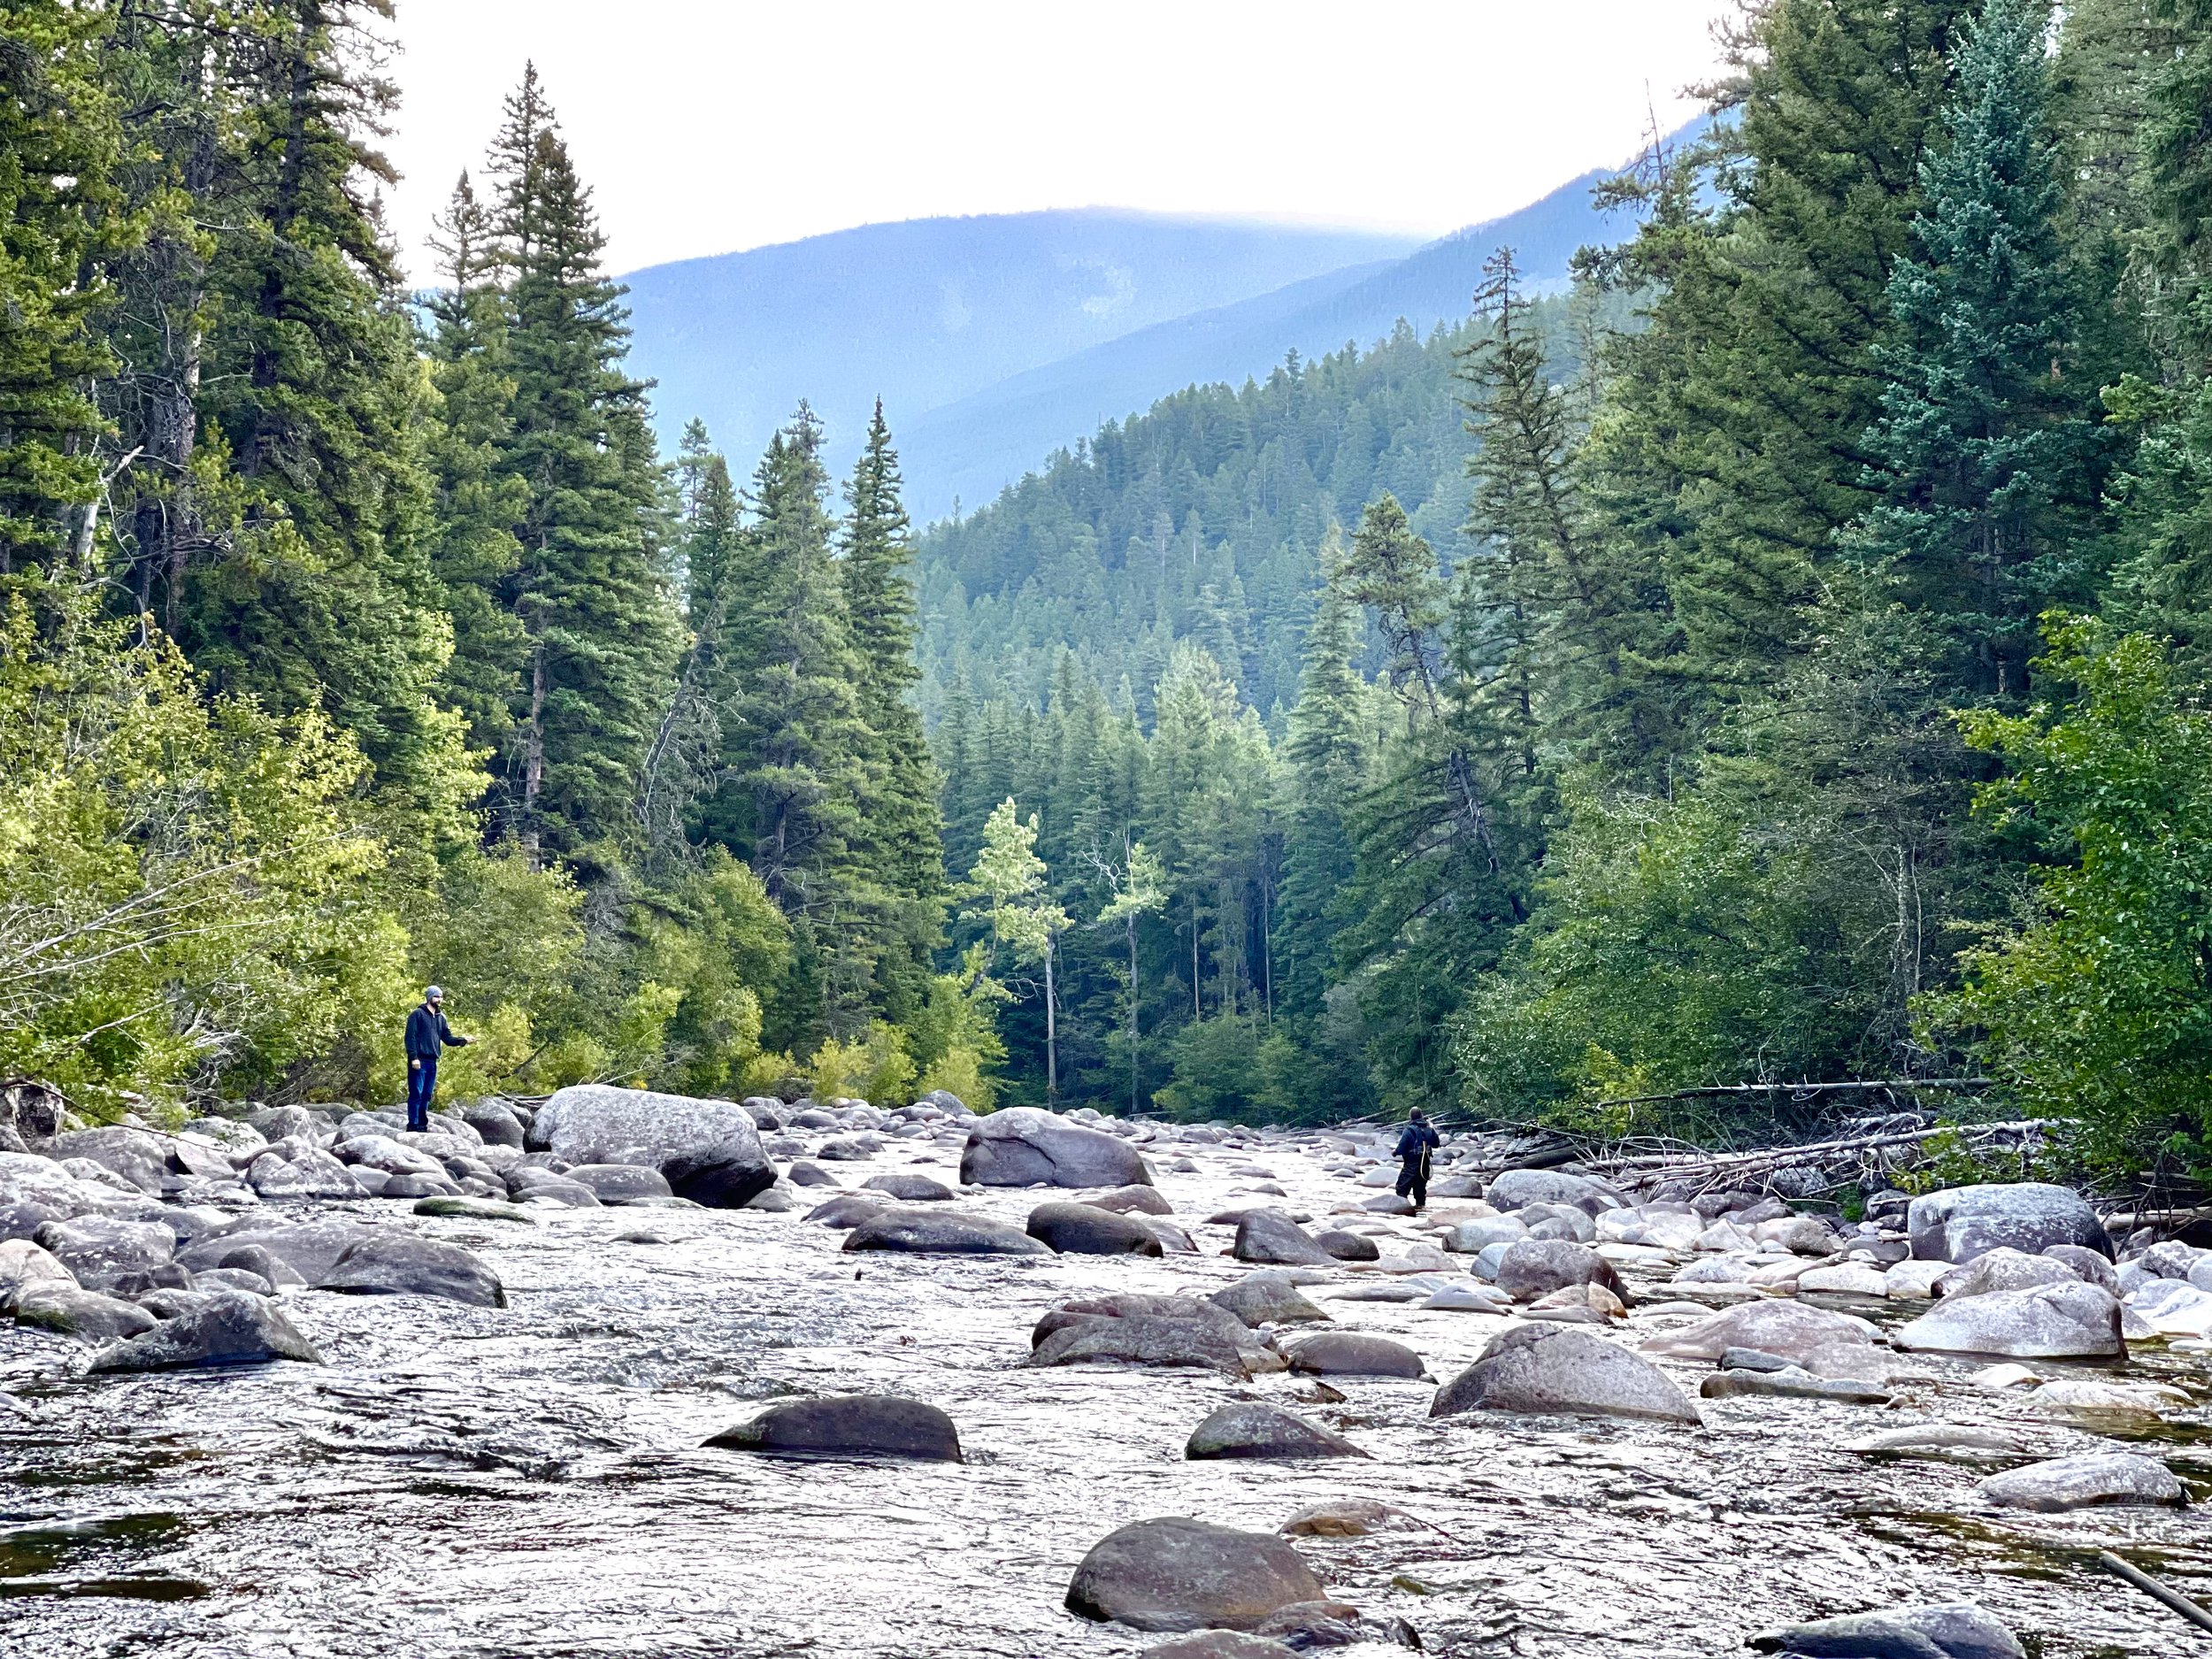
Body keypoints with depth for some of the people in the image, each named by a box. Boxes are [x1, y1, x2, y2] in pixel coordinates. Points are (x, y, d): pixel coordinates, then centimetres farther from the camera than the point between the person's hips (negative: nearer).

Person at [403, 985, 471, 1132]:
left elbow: (448, 1038, 13)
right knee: (416, 1094, -7)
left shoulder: (441, 1018, 17)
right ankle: (413, 1125, -6)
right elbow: (410, 1037, -11)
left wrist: (462, 1040, -6)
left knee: (426, 1095, 10)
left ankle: (422, 1125, 16)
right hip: (419, 1060, -7)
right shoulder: (418, 1014, -5)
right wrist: (413, 1057, -19)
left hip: (432, 1061, 7)